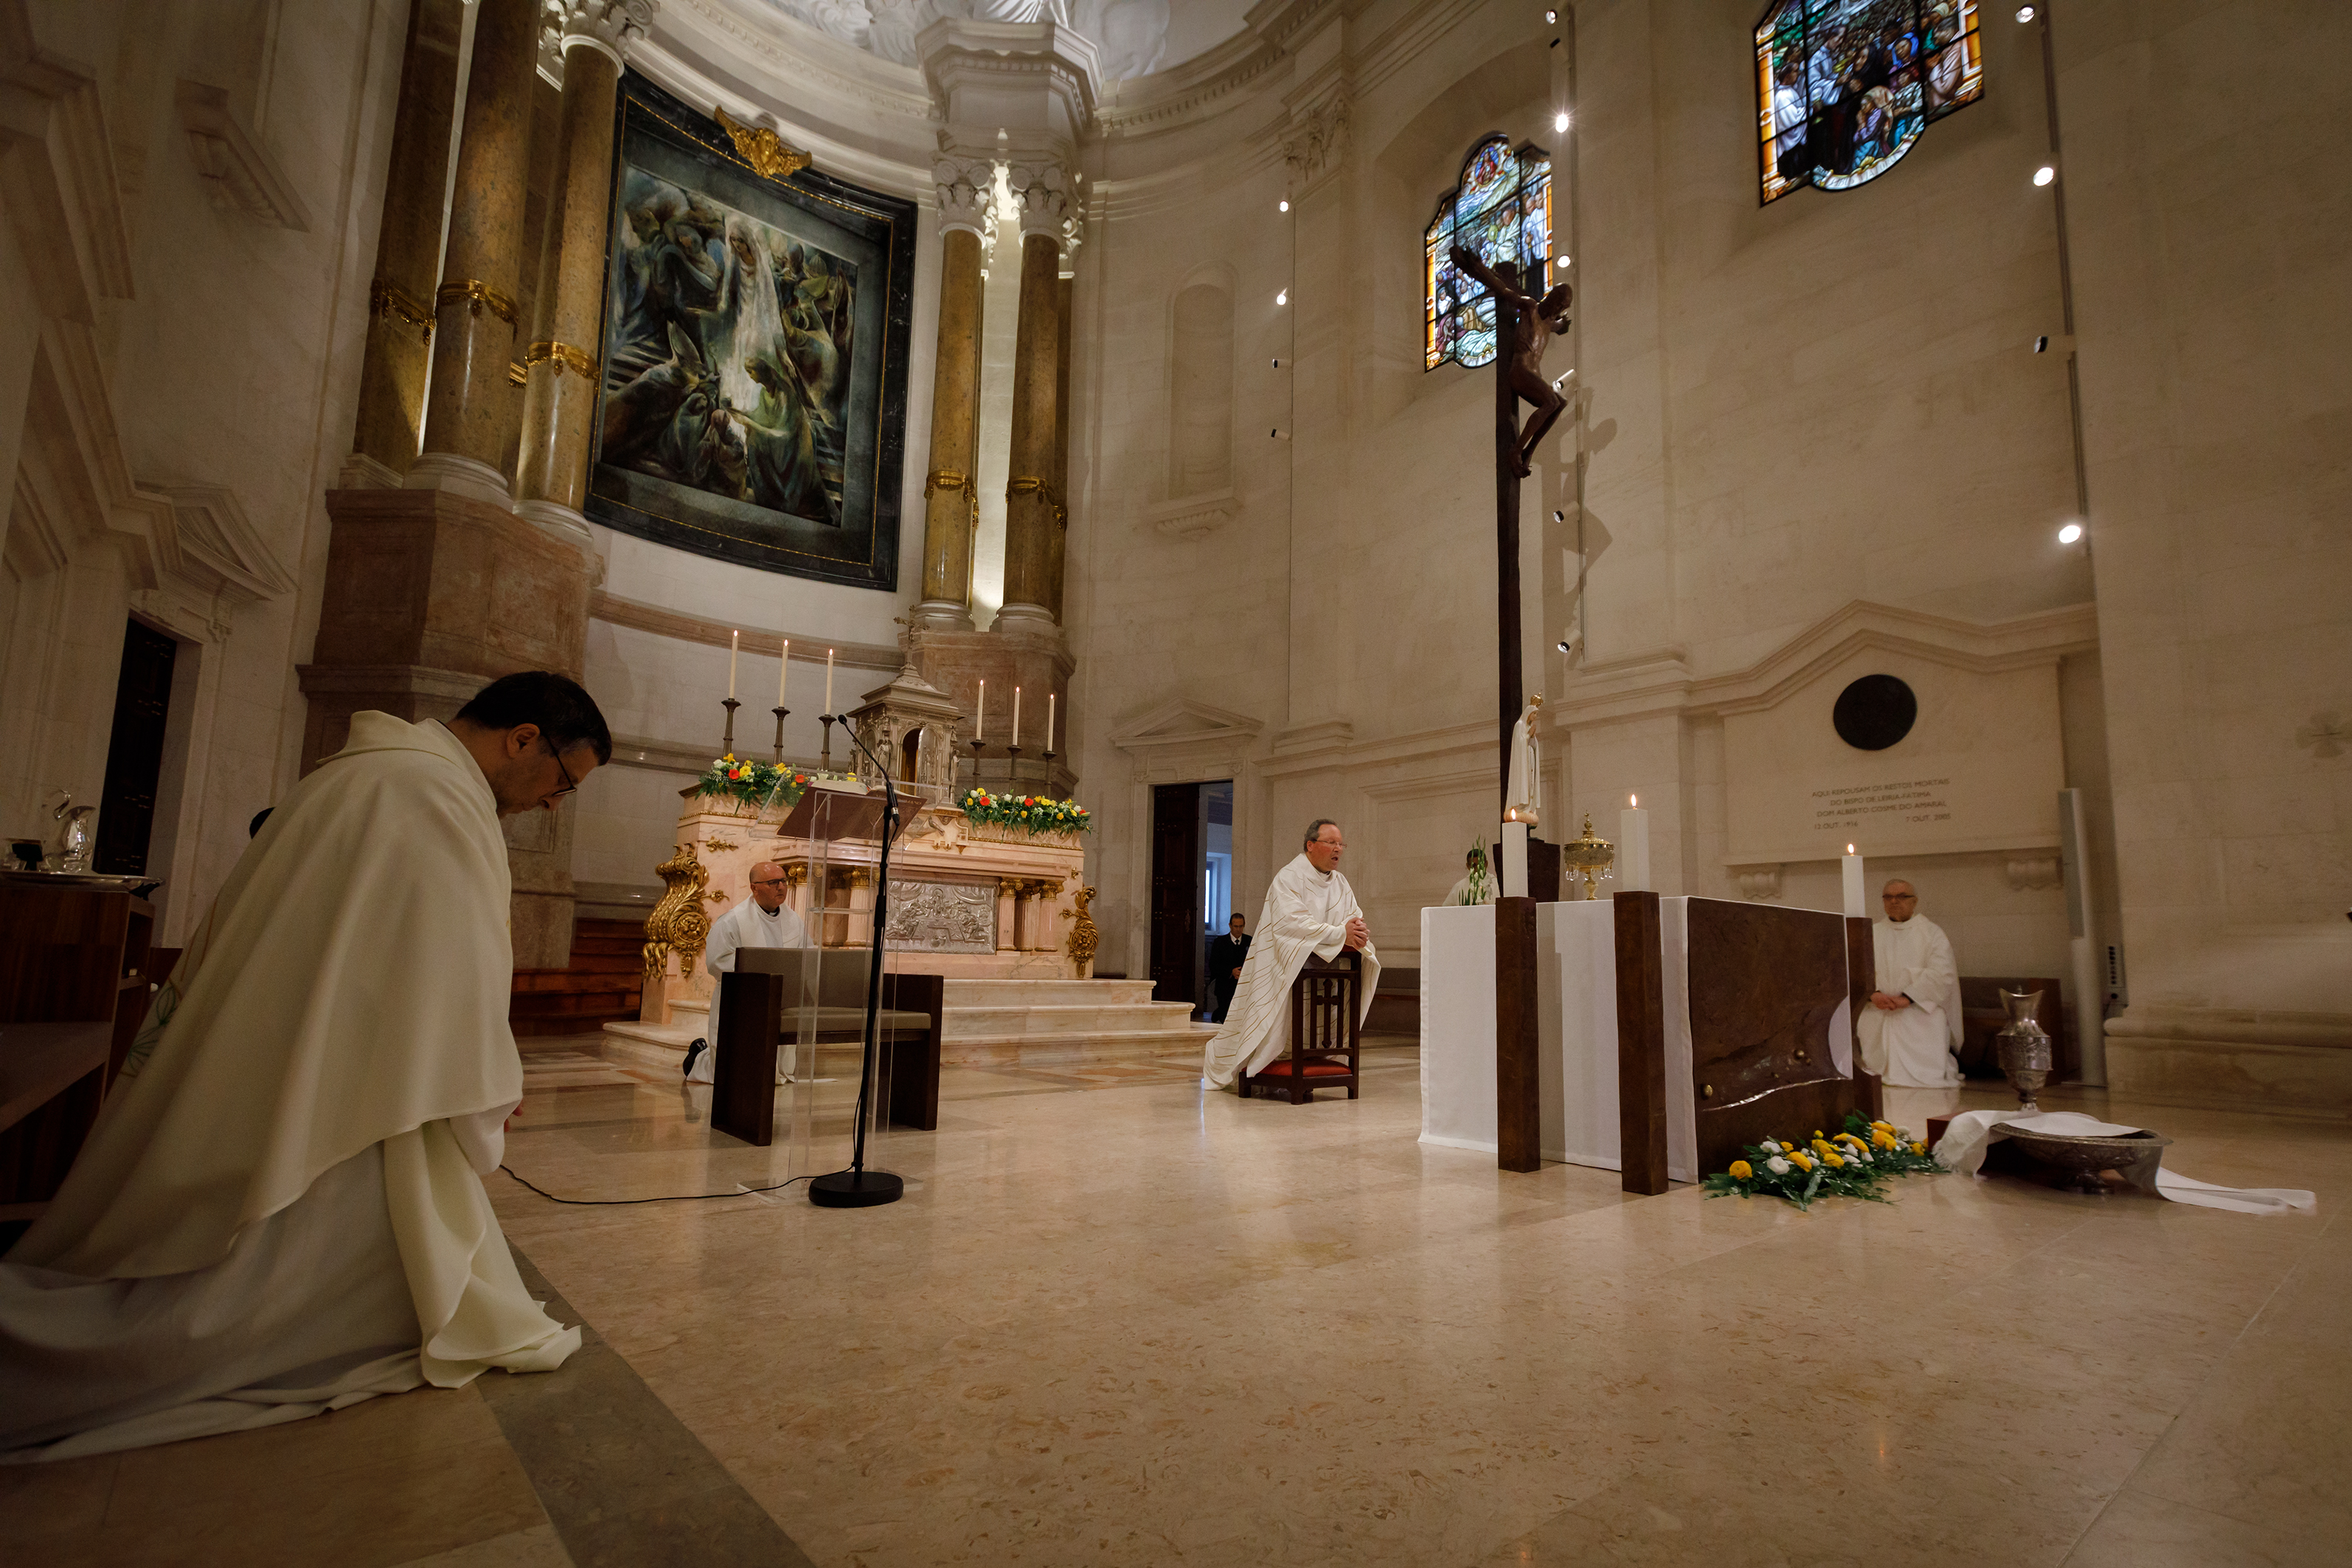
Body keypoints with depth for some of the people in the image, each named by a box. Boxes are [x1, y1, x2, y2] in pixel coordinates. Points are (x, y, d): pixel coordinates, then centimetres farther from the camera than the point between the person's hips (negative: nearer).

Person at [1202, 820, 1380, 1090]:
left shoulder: (1340, 882, 13)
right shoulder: (1289, 878, -10)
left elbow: (1355, 916, 4)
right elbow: (1294, 923, -23)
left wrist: (1357, 929, -20)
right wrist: (1340, 933, -27)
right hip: (1285, 968, -7)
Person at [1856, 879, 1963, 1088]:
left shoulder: (1932, 933, 6)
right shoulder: (1872, 934, 16)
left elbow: (1942, 972, -8)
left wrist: (1907, 998, -18)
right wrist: (1873, 994, -16)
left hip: (1919, 1014, -3)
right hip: (1877, 1017, 3)